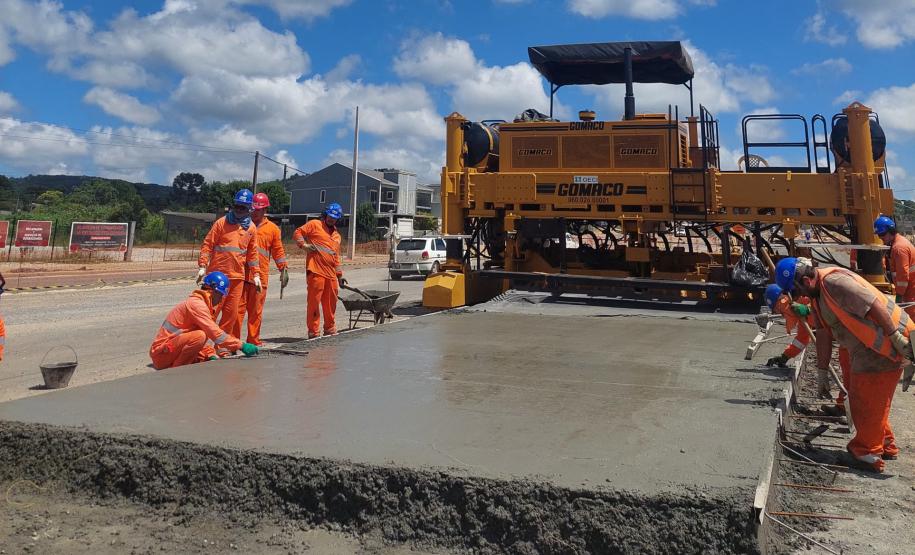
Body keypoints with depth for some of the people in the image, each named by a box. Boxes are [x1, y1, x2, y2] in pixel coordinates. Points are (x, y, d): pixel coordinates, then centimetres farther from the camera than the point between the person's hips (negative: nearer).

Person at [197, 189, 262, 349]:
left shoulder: (251, 228, 10)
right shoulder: (222, 222, 0)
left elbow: (252, 253, 16)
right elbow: (207, 244, -2)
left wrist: (256, 274, 11)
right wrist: (203, 266, -11)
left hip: (238, 276, 4)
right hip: (217, 274, -3)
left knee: (231, 312, 6)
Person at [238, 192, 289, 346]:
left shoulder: (272, 228, 9)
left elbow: (278, 251, 13)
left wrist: (284, 269, 6)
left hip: (260, 276, 0)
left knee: (256, 311, 5)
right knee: (238, 307, -2)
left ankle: (253, 341, 13)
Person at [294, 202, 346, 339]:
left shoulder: (337, 235, 24)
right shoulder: (314, 224, 5)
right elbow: (298, 233, 0)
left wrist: (340, 275, 22)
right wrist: (304, 245, -15)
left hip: (331, 274, 7)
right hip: (316, 272, -7)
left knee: (330, 304, 11)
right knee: (314, 302, -5)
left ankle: (330, 329, 25)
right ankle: (313, 332, 0)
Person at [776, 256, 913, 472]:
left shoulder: (834, 282, -24)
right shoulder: (818, 294, 9)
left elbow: (874, 306, -27)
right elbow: (824, 333, 11)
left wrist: (896, 337, -24)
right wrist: (822, 369, 12)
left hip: (884, 343, -10)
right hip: (864, 349, 10)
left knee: (868, 402, -1)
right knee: (860, 397, 20)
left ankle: (867, 454, 11)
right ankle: (886, 445, 34)